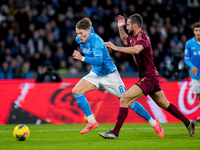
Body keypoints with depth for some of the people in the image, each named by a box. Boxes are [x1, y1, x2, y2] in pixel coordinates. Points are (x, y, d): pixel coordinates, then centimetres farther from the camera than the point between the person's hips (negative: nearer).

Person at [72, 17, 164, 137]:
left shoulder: (95, 40, -28)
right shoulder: (80, 40, -5)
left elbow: (99, 60, -39)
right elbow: (90, 28, 17)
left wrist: (82, 58, -44)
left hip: (109, 74, -8)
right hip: (96, 73, 8)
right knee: (76, 91, -12)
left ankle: (154, 123, 13)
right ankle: (92, 122, -5)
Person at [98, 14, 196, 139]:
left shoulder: (142, 38, -19)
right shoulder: (134, 37, 9)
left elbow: (136, 50, -42)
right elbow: (125, 40, 34)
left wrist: (116, 48, -44)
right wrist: (120, 28, 16)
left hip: (148, 77, -10)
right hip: (151, 77, 10)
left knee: (125, 99, -17)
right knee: (164, 103, 19)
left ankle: (115, 133, -18)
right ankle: (188, 123, 27)